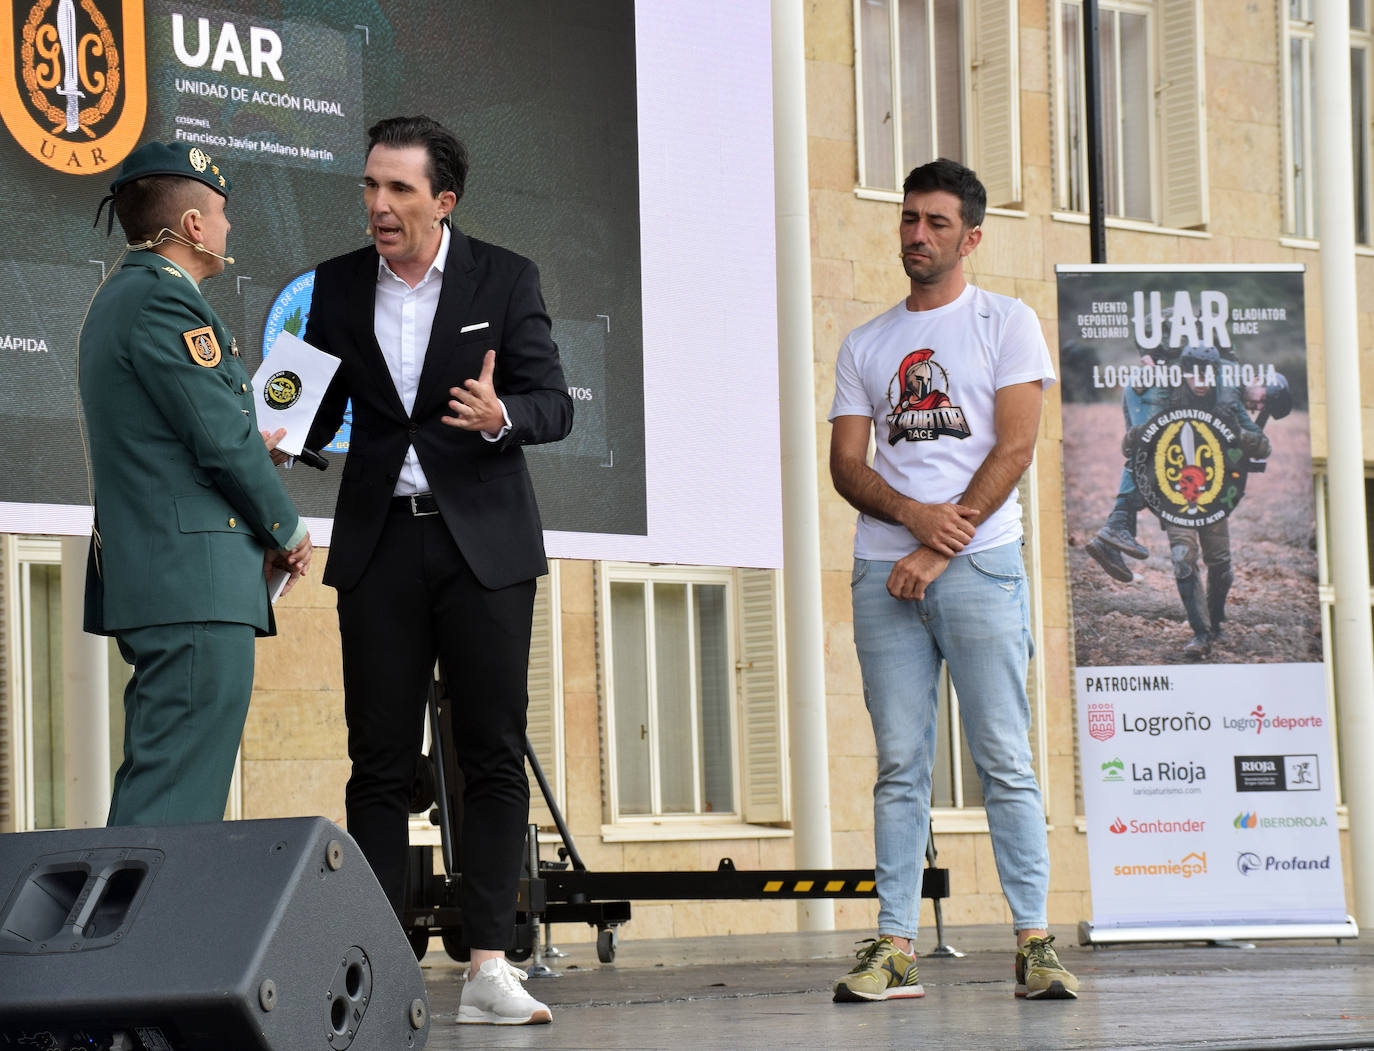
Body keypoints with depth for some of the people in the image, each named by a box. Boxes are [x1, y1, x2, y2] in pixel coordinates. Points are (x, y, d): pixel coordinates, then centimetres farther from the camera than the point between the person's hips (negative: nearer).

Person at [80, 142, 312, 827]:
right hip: (195, 587, -11)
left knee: (156, 784, 12)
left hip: (139, 570, 11)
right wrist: (285, 532, -2)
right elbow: (224, 441, -15)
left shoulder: (116, 300, 21)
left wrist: (248, 448, 19)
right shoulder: (165, 298, -12)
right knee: (175, 800, -13)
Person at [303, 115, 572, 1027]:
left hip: (483, 543, -2)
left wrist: (501, 416, -25)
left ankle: (489, 968, -3)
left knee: (494, 754, -4)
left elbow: (555, 404, -4)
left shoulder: (505, 280, -1)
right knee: (380, 762, 0)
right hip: (380, 543, 2)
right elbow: (323, 407, 13)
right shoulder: (339, 285, 7)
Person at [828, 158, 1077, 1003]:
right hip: (884, 568, 3)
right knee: (900, 765, 0)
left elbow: (1015, 446, -3)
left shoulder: (1006, 323, 7)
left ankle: (1035, 941, -4)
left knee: (1004, 758, -6)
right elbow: (846, 463, 10)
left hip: (979, 562, -3)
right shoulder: (866, 346, 18)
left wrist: (941, 548, -10)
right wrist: (915, 514, -11)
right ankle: (895, 946, -1)